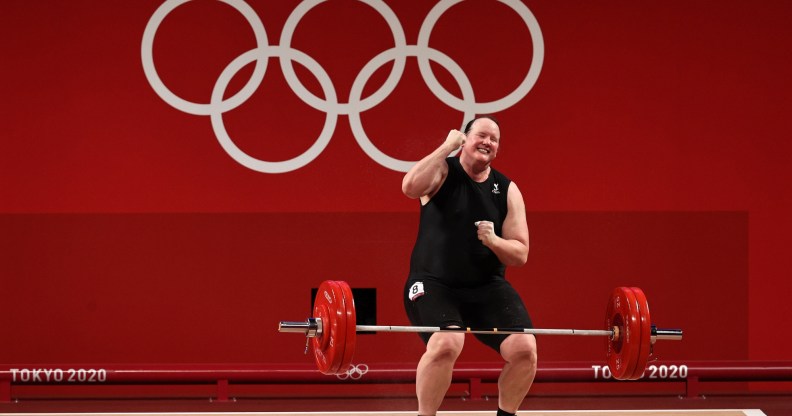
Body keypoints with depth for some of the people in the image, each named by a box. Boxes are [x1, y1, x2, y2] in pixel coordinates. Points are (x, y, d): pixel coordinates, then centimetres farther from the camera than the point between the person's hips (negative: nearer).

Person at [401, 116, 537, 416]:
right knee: (446, 344, -32)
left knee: (524, 349, -14)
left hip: (487, 287, 4)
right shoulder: (443, 171, -5)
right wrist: (447, 147, -23)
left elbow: (520, 254, 1)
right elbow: (410, 187, -30)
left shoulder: (507, 190, 3)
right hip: (434, 284, -4)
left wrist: (494, 241, -20)